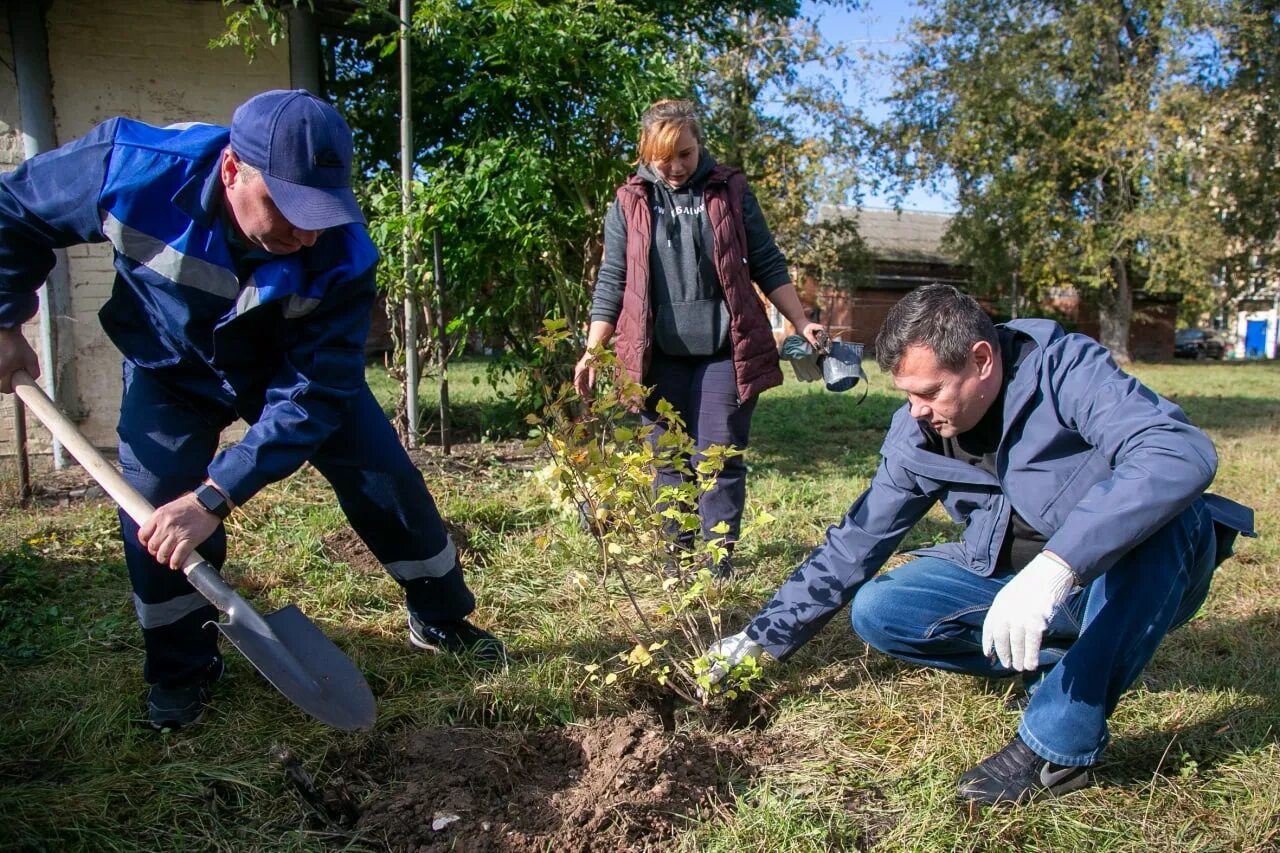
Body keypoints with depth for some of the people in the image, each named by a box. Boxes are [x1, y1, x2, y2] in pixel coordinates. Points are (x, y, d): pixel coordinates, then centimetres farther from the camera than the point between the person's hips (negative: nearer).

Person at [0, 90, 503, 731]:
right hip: (171, 369, 0)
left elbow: (311, 396, -33)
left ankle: (440, 619, 21)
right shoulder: (132, 169, -34)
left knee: (385, 480, -2)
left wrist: (215, 496, -38)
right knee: (155, 513, -12)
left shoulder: (341, 253, -35)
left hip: (297, 364, 0)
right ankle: (180, 670, 14)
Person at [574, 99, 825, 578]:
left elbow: (767, 265, 9)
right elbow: (611, 283, 6)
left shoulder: (731, 191, 5)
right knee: (668, 460, 8)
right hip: (659, 357, 1)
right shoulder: (629, 203, 5)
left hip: (725, 351, -1)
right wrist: (591, 353, -1)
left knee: (722, 457, 1)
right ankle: (677, 550, 22)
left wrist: (802, 323, 4)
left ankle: (720, 552, 14)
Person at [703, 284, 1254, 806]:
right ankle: (1074, 659, -3)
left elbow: (1182, 453, -40)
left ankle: (1061, 742, -28)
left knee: (1166, 515, -37)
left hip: (1140, 574, -4)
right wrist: (763, 639, -2)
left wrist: (1054, 566, -50)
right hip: (1009, 580, 5)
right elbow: (854, 544, 0)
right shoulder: (916, 434, -7)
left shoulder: (1065, 370, -22)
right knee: (877, 613, -14)